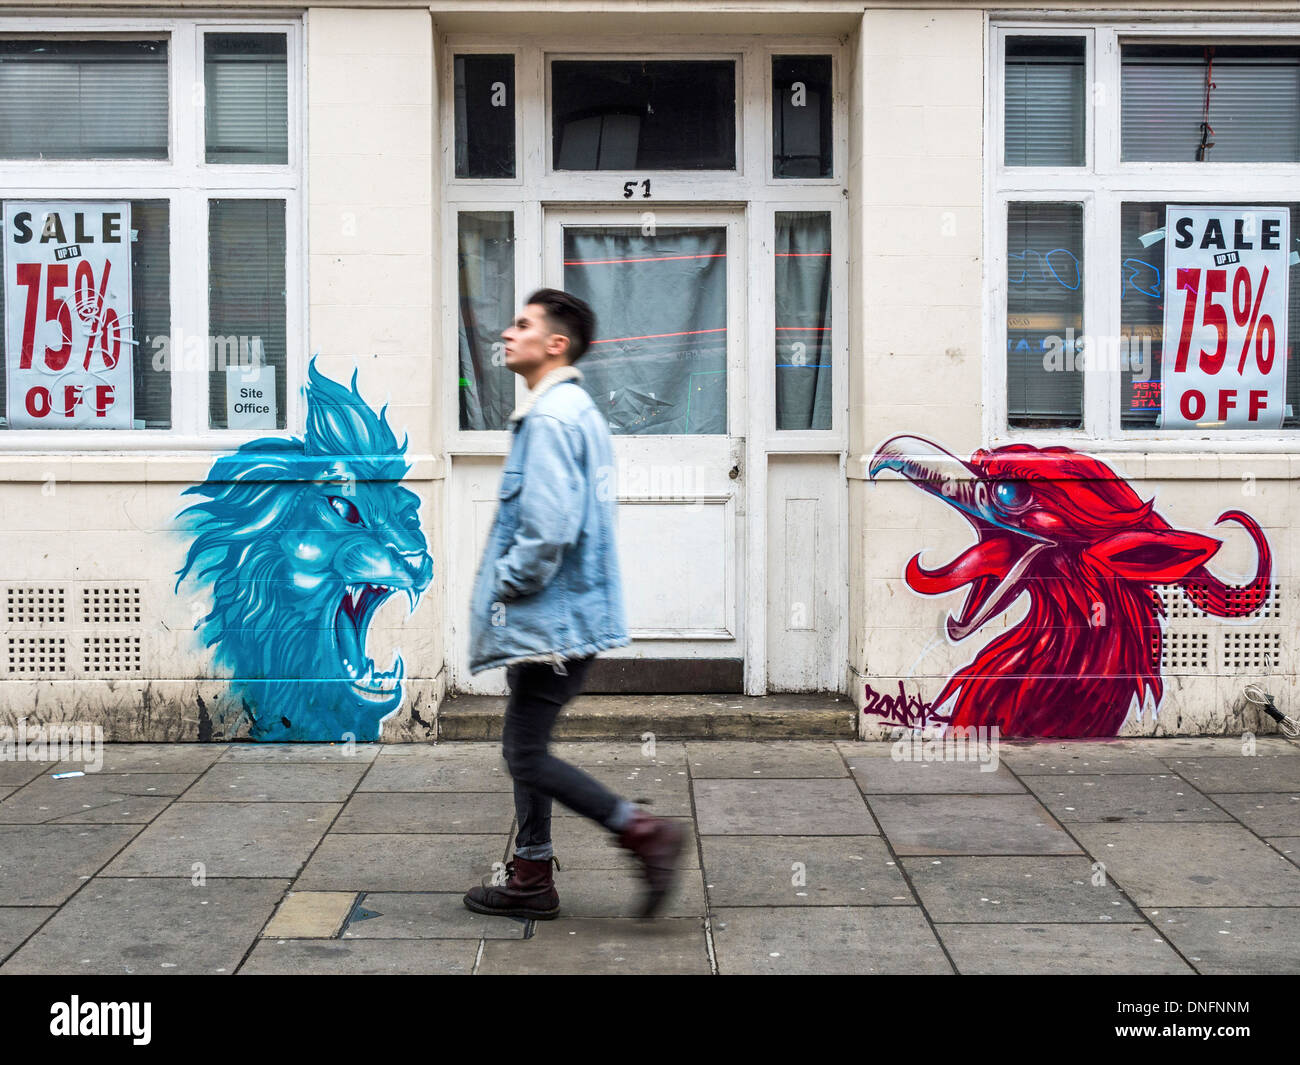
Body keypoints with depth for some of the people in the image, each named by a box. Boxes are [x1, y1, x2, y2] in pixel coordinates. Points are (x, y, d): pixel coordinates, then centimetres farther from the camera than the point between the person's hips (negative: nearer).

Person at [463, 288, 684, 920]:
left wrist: (506, 583, -12)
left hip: (553, 619, -10)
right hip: (564, 614, 10)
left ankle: (643, 831, 1)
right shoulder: (581, 412, 15)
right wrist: (512, 586, 17)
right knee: (525, 747, 16)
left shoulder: (551, 419, -18)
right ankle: (531, 879, 25)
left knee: (526, 753, -3)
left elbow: (549, 528, -28)